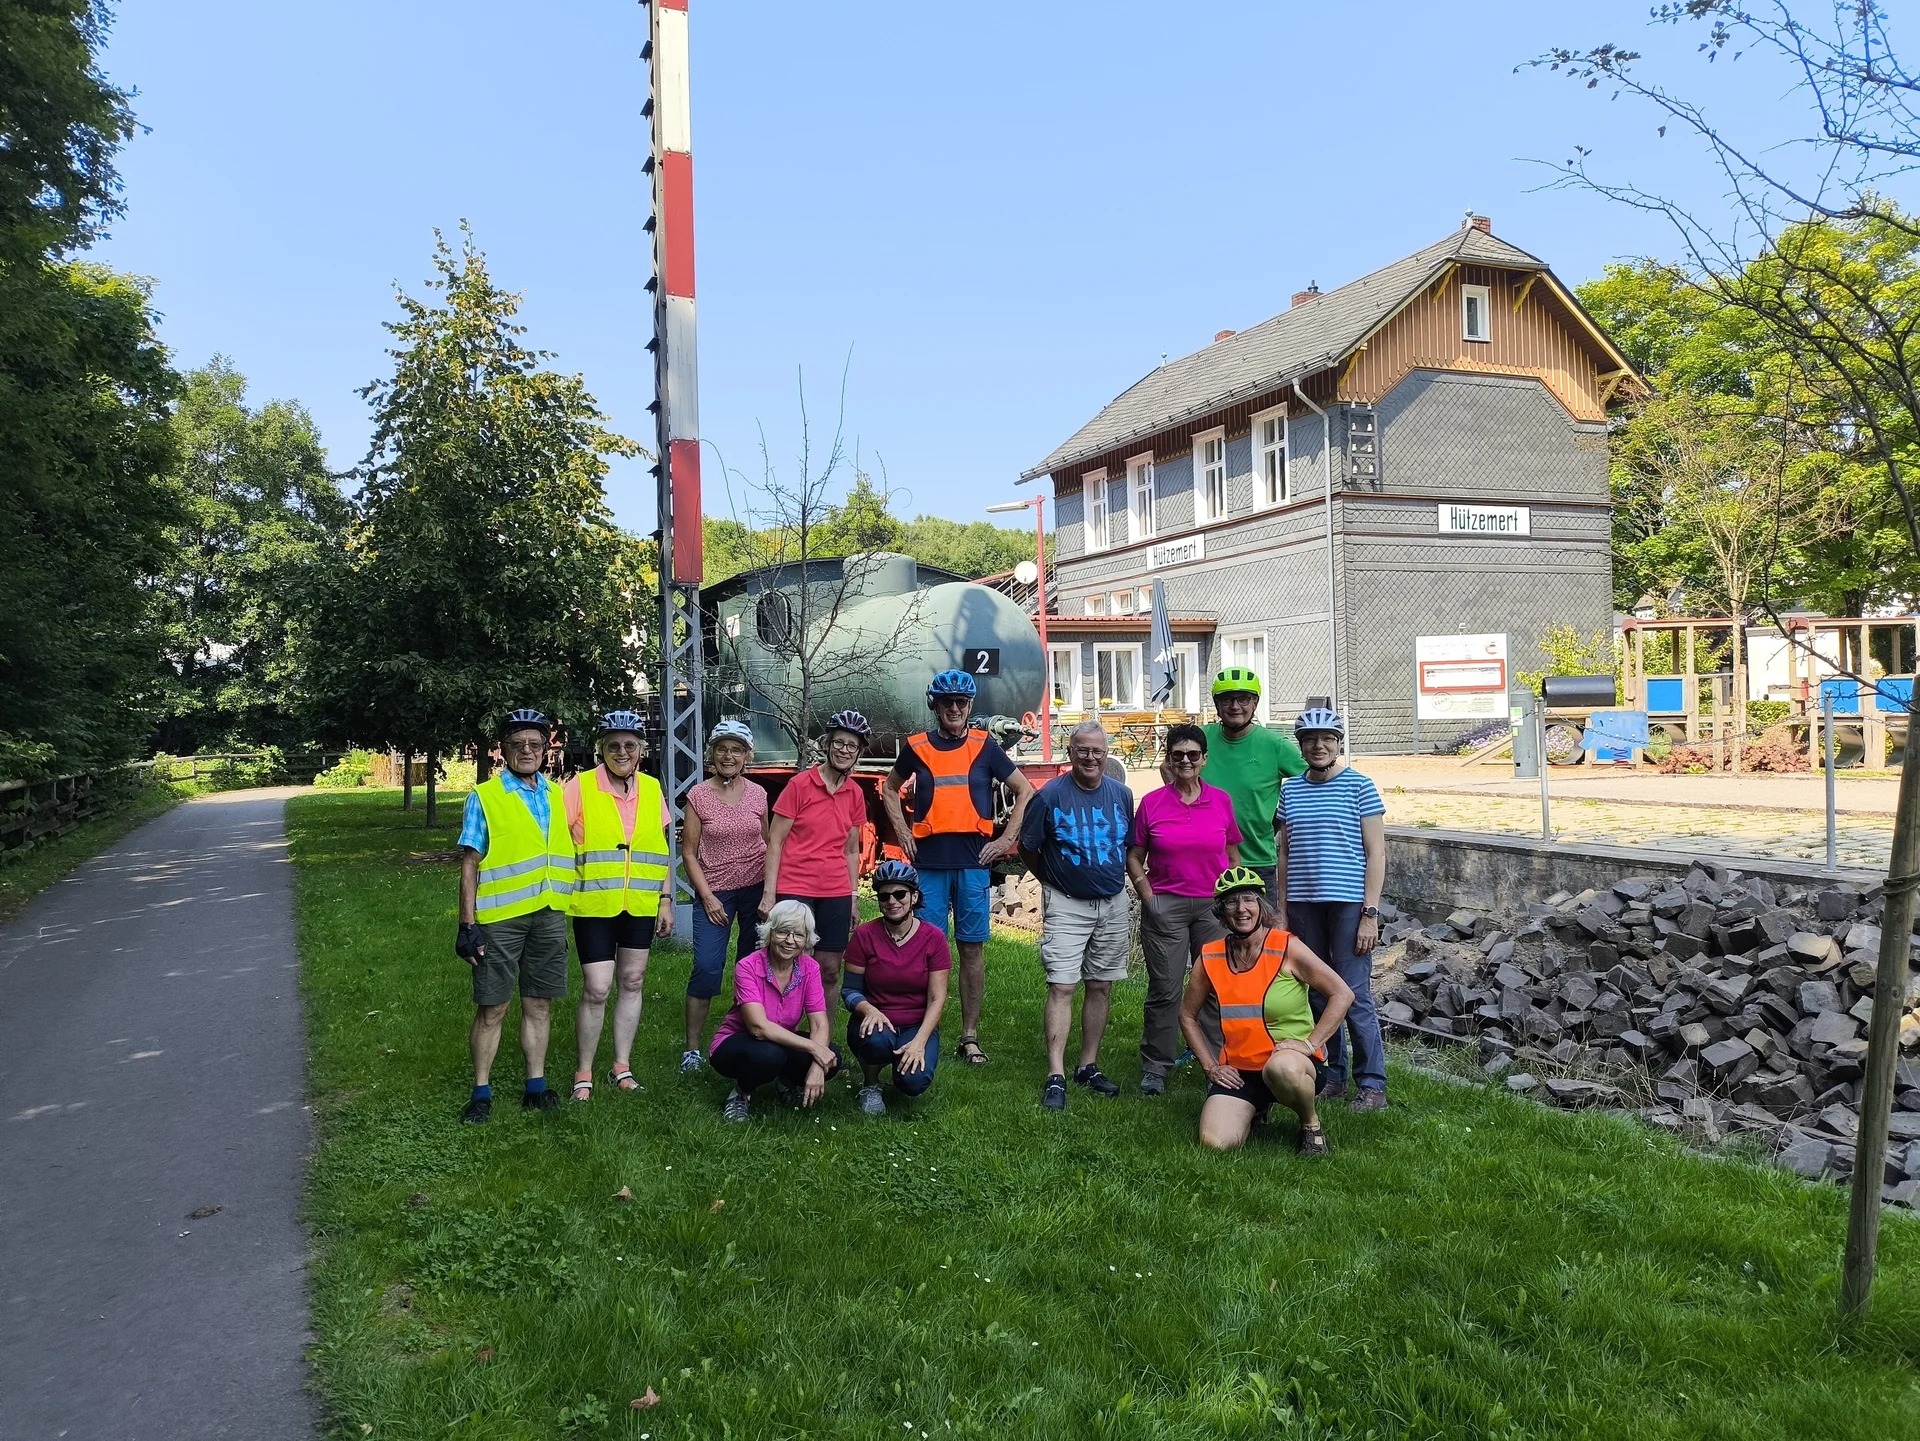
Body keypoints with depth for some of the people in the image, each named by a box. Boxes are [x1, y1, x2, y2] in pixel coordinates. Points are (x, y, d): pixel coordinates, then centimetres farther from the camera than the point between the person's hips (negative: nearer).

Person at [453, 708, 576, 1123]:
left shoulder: (558, 796, 11)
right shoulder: (484, 798, -1)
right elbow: (470, 865, -3)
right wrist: (467, 924, -9)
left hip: (550, 915, 4)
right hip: (500, 918, -4)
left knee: (539, 1005, 10)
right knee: (492, 1008, 3)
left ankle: (536, 1087, 21)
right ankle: (481, 1093, 14)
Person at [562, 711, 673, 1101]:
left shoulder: (652, 790, 6)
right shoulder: (579, 787, -6)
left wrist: (666, 899, 8)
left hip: (641, 905, 4)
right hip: (594, 905, -4)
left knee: (633, 982, 10)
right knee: (596, 989, -5)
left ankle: (621, 1067, 24)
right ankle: (583, 1073, 11)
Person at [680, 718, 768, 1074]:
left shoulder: (758, 795, 4)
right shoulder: (698, 795, -3)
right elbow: (689, 853, 0)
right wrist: (707, 897, -7)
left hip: (756, 888, 2)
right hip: (714, 891, -2)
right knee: (706, 967, -10)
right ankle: (692, 1048, 1)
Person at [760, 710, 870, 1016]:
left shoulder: (856, 794, 8)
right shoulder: (800, 785, -6)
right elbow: (775, 841, -5)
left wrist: (853, 897, 12)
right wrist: (769, 893, -9)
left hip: (836, 894, 4)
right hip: (795, 890, -4)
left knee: (830, 971, 7)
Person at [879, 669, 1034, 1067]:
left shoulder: (985, 746, 4)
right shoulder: (917, 747, 6)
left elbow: (1025, 791, 10)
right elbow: (889, 788, 21)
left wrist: (1007, 840, 3)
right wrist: (902, 832, 9)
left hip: (973, 862, 0)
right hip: (928, 861, 0)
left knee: (972, 947, 3)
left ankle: (970, 1036, 11)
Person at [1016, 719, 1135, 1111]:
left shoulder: (1122, 794, 2)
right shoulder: (1050, 795, -10)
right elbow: (1027, 848, 1)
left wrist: (1113, 878, 13)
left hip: (1113, 903, 4)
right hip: (1066, 905, -4)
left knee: (1101, 987, 9)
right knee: (1061, 987, -10)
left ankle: (1088, 1067, 20)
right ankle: (1056, 1076, -9)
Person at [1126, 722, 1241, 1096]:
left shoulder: (1222, 801, 4)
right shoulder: (1151, 803, 0)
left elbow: (1233, 856, 11)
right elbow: (1134, 857, 6)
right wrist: (1148, 897, -4)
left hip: (1214, 906, 2)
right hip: (1165, 907, -1)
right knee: (1164, 990, 1)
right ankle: (1155, 1067, 12)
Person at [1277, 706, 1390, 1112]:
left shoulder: (1359, 787, -1)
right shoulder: (1291, 790, 11)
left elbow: (1376, 854, -3)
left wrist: (1370, 914, -9)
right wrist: (1281, 912, 9)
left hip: (1347, 905, -4)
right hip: (1303, 906, 4)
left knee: (1355, 995, -4)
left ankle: (1372, 1085, 5)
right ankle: (1330, 1076, 21)